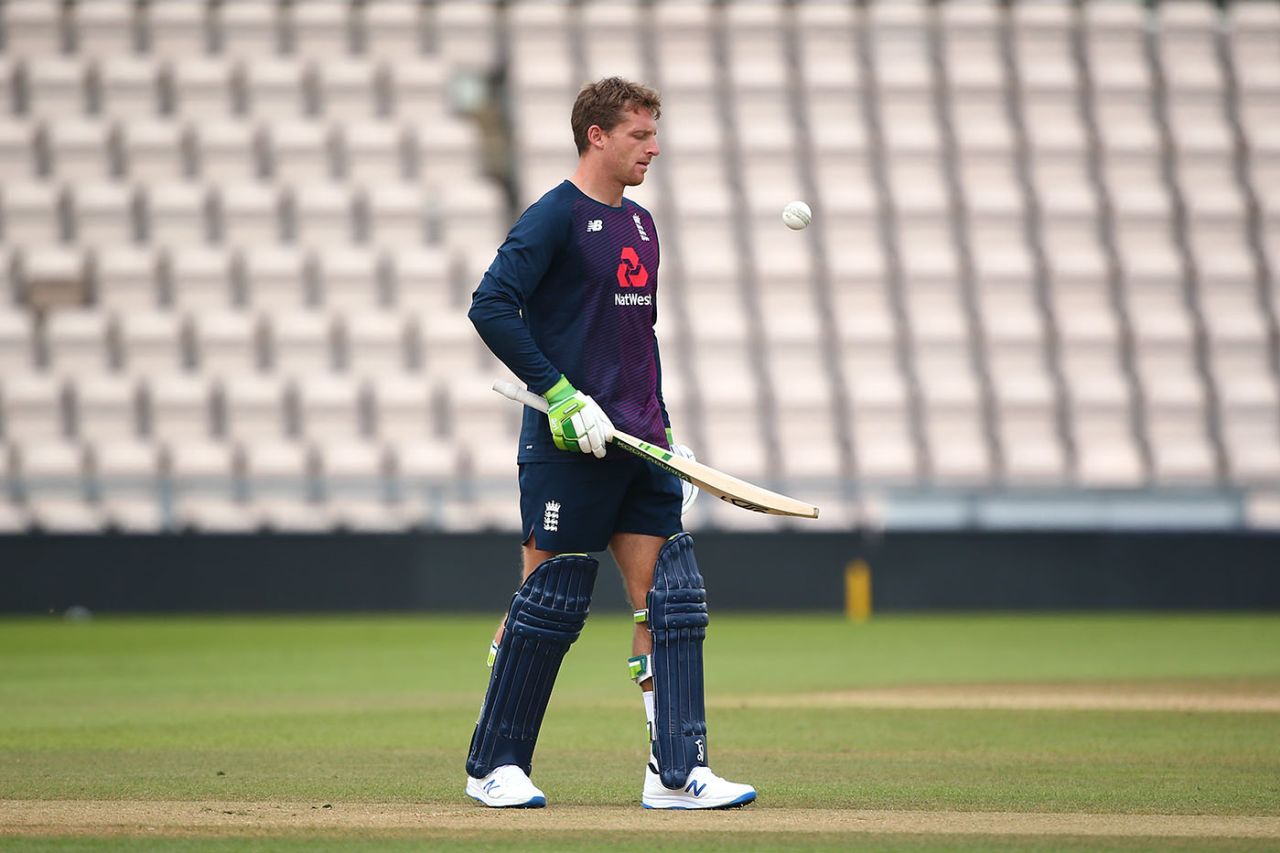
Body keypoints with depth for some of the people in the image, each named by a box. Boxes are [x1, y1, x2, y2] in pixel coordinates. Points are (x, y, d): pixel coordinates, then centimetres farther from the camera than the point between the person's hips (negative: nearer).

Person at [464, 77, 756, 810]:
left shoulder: (641, 225, 16)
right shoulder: (556, 218, -8)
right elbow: (491, 308, -17)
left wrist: (663, 425, 18)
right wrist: (560, 394, -20)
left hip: (639, 447, 8)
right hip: (569, 447, -7)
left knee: (673, 600, -1)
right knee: (550, 604, -1)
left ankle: (676, 775, -2)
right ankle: (494, 766, 12)